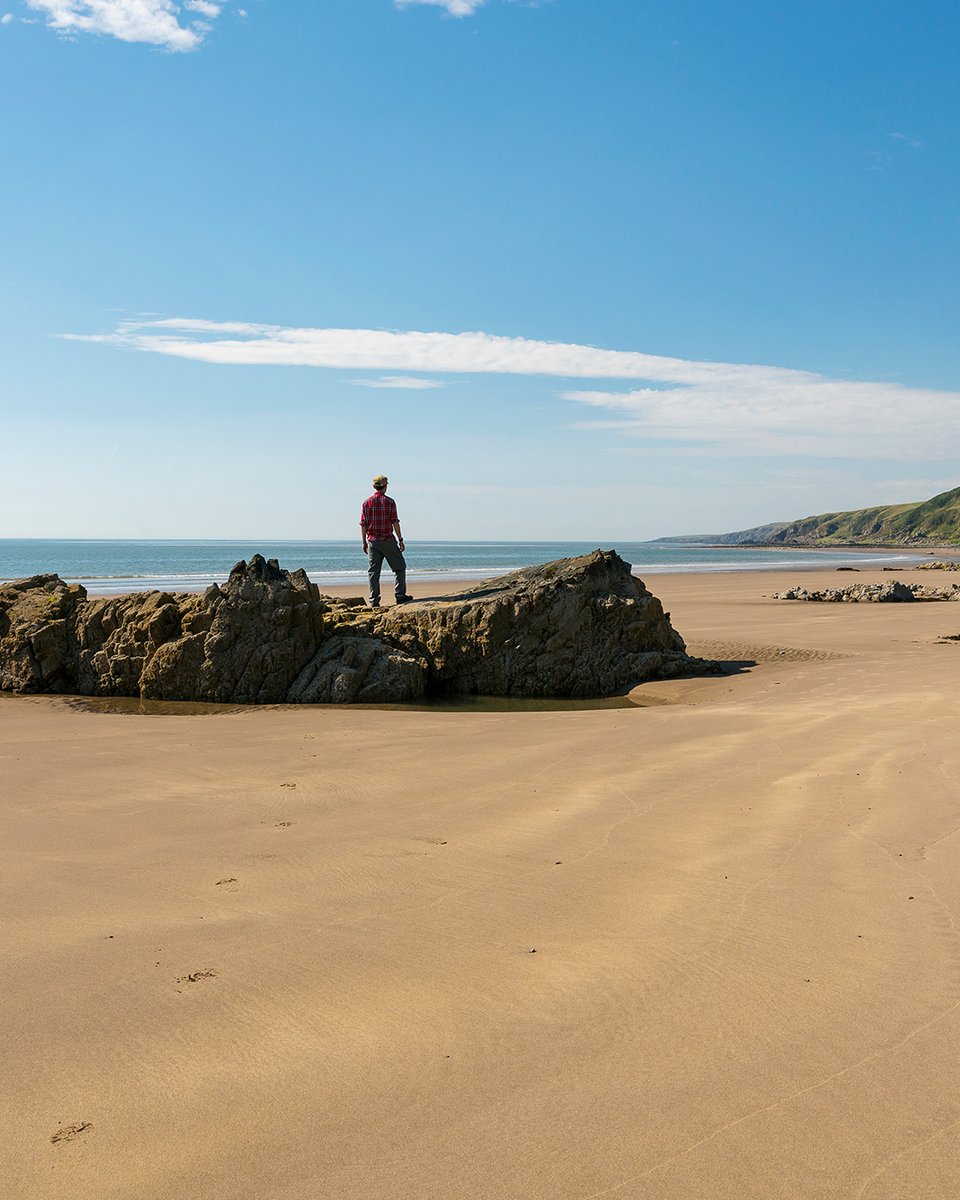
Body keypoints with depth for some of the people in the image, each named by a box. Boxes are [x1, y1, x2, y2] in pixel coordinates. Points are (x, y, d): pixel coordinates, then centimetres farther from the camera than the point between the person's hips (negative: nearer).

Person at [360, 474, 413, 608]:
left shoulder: (367, 502, 3)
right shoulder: (389, 502, -5)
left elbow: (363, 524, 3)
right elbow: (395, 522, -8)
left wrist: (364, 542, 10)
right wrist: (400, 539, -2)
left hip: (372, 541, 3)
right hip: (388, 540, -3)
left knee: (373, 571, 5)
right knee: (399, 567, 10)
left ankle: (374, 600, 2)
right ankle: (400, 596, 7)